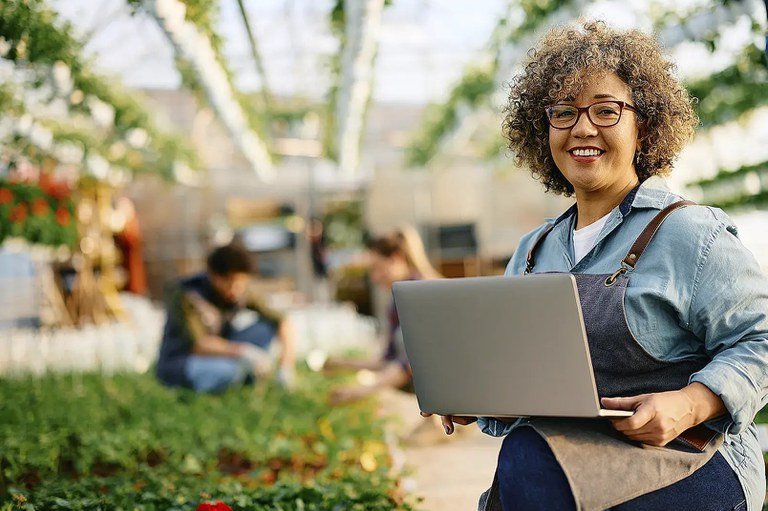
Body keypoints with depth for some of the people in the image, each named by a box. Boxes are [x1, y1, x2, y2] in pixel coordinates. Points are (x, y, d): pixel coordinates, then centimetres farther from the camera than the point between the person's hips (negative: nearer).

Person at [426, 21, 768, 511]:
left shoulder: (688, 232, -3)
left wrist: (689, 405, -22)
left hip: (684, 461, -5)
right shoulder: (534, 250, 17)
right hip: (554, 452, 5)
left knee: (528, 464, -31)